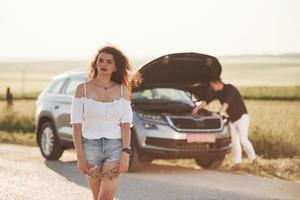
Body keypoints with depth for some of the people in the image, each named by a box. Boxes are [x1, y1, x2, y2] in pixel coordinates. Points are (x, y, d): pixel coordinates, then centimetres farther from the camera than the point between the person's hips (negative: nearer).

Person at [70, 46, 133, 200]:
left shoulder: (122, 90, 2)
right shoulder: (82, 89, 0)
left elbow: (126, 125, -3)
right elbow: (76, 125, -2)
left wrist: (125, 154, -14)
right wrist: (80, 157, -9)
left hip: (116, 147, -1)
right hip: (91, 146, 1)